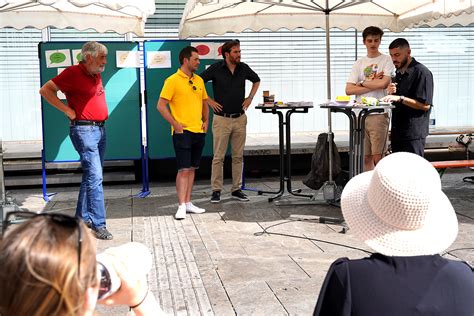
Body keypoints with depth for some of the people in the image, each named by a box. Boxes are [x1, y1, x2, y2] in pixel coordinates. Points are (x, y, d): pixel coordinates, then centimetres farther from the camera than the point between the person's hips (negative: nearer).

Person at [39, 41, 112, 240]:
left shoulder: (96, 76, 14)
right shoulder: (73, 73, -11)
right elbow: (45, 90, -14)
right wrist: (68, 110, -15)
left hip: (100, 129, 9)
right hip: (84, 131, -9)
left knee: (91, 176, 15)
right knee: (95, 176, -13)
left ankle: (83, 217, 26)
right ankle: (98, 224, -10)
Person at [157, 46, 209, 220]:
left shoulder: (199, 80, 13)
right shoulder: (173, 80, -8)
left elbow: (204, 103, 24)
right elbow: (161, 105, -10)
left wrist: (206, 121, 9)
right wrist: (175, 124, -13)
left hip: (198, 132, 7)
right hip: (182, 132, -7)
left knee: (192, 168, 11)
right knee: (184, 169, -8)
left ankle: (188, 203, 19)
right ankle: (181, 206, -4)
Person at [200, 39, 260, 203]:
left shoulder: (243, 68, 3)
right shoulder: (216, 68, -8)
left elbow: (256, 80, 22)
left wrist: (250, 98, 10)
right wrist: (209, 101, -5)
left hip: (240, 118, 4)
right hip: (222, 119, -4)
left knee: (238, 156, 8)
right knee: (218, 157, -1)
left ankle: (236, 189, 16)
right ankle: (216, 190, 7)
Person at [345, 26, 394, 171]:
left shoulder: (386, 60, 3)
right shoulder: (359, 63, 14)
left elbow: (383, 83, -14)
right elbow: (349, 90, 2)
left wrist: (362, 83, -1)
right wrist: (373, 85, -6)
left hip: (379, 114, -4)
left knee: (377, 156, -6)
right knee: (366, 157, 8)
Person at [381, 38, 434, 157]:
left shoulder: (422, 72, -10)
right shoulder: (399, 73, 18)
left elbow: (425, 105, -16)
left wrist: (400, 98, -23)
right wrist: (391, 93, 4)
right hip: (397, 133, 8)